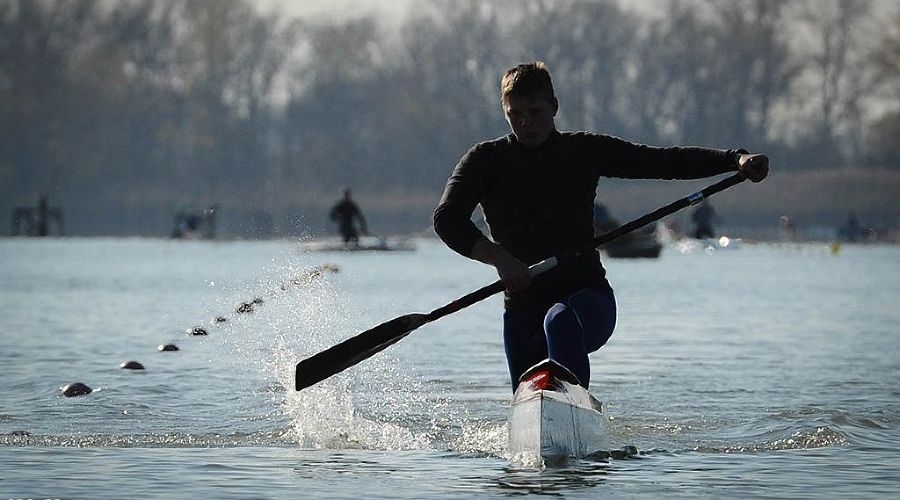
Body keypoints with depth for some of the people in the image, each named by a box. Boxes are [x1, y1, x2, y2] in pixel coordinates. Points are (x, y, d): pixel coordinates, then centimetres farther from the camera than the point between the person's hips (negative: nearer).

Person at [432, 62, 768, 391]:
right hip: (523, 309, 2)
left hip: (588, 295, -2)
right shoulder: (485, 161, 3)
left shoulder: (585, 151, 7)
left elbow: (665, 161, 3)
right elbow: (446, 219, -12)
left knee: (561, 321, -37)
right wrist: (497, 256, -30)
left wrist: (736, 160, -11)